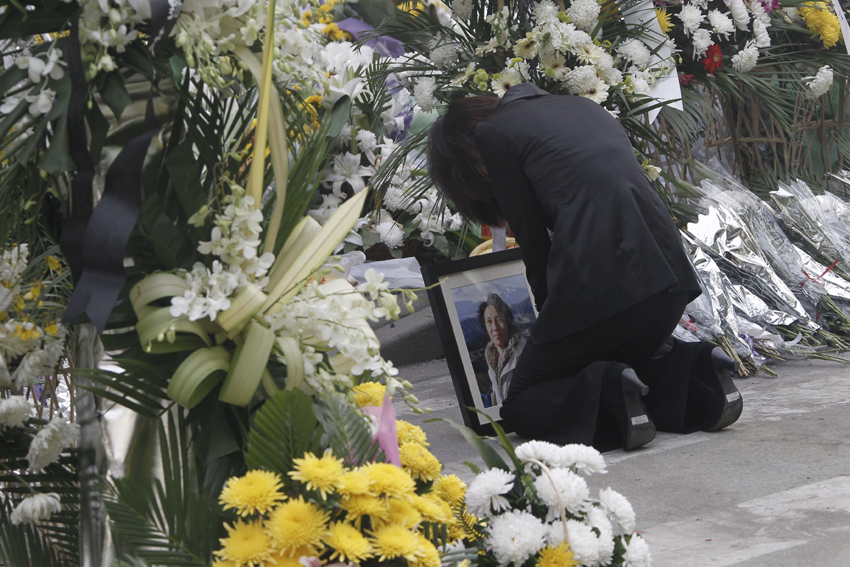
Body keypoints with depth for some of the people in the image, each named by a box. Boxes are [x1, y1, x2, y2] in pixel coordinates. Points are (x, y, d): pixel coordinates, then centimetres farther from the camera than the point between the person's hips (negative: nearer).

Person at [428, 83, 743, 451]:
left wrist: (552, 322, 17)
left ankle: (610, 396, -13)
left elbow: (533, 241, 6)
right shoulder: (580, 106, 27)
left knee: (520, 406, 12)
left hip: (598, 285, -7)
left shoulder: (492, 133, 8)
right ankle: (694, 371, 7)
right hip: (669, 274, 7)